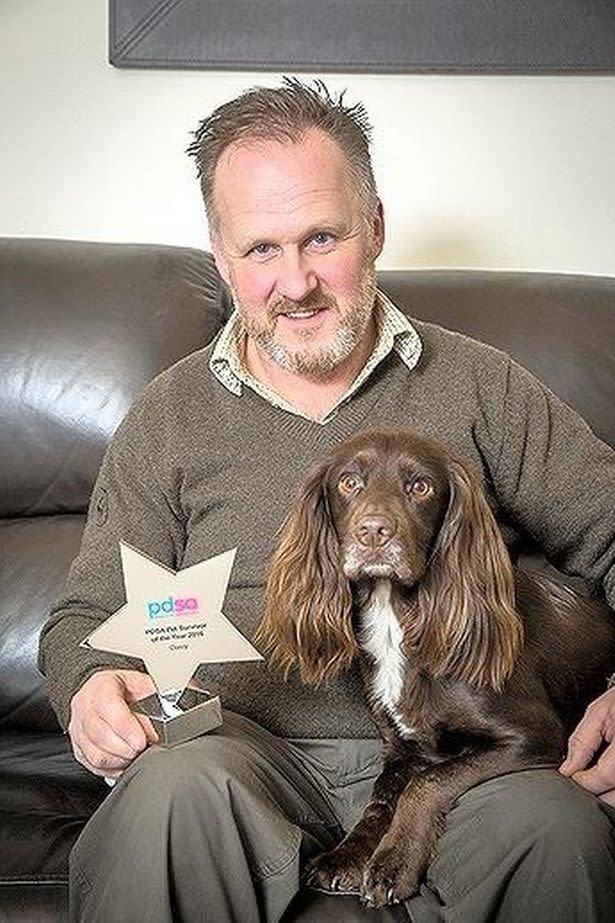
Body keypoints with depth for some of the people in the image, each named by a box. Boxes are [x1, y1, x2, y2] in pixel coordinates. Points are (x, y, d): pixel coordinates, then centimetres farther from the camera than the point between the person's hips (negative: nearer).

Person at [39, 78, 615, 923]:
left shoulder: (476, 386, 7)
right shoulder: (170, 417, 8)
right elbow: (88, 617, 11)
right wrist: (95, 687, -14)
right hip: (249, 746, 0)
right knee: (173, 788, -34)